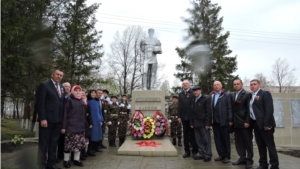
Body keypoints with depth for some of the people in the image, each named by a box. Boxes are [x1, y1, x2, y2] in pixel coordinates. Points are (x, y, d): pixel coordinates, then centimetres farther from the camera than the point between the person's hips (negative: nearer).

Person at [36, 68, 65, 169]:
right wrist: (42, 118, -18)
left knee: (54, 143, 14)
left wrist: (62, 119, 5)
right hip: (47, 119, -6)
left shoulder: (62, 88, 15)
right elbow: (40, 103, -11)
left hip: (58, 120, 6)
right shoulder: (44, 85, -5)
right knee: (44, 144, 4)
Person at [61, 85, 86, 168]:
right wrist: (64, 126, -11)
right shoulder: (69, 100, -2)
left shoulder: (82, 101, 14)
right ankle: (66, 160, 11)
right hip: (71, 126, -5)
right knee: (69, 143, -3)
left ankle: (76, 159, 19)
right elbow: (65, 113, -7)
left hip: (80, 126, 6)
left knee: (79, 143, 8)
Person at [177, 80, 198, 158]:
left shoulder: (193, 93, -3)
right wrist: (179, 116, 2)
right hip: (184, 117, 4)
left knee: (192, 134, 4)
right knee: (185, 135, 9)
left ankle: (194, 151, 14)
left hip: (192, 117, -4)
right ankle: (187, 151, 17)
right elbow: (179, 106, 7)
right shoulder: (180, 94, 10)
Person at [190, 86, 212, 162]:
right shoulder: (193, 100, 14)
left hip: (203, 124, -6)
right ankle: (202, 154, 21)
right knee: (199, 141, 11)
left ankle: (208, 155, 12)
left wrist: (207, 123, -14)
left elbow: (208, 112, -9)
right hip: (196, 124, 6)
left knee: (206, 140, 2)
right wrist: (192, 123, 11)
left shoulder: (206, 99, -4)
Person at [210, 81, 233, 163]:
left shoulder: (226, 95, -2)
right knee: (217, 138, 9)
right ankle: (221, 154, 20)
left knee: (225, 139, 5)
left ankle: (227, 156, 15)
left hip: (223, 121, -5)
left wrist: (230, 120, -12)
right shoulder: (211, 95, 12)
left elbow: (229, 108, -7)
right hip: (215, 121, 5)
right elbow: (210, 107, 8)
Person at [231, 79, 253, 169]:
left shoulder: (247, 94, -5)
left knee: (248, 142, 4)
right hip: (236, 123, 6)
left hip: (244, 122, -6)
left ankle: (249, 160, 14)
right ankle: (242, 158, 21)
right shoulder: (232, 95, 13)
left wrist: (247, 121, -15)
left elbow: (249, 109, -10)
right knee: (238, 141, 10)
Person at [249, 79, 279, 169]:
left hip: (264, 124, -7)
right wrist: (251, 122, 5)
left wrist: (266, 123, -21)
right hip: (256, 124, 7)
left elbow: (269, 109, -15)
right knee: (260, 145, 12)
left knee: (270, 145, 0)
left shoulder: (265, 93, -7)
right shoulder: (252, 96, 16)